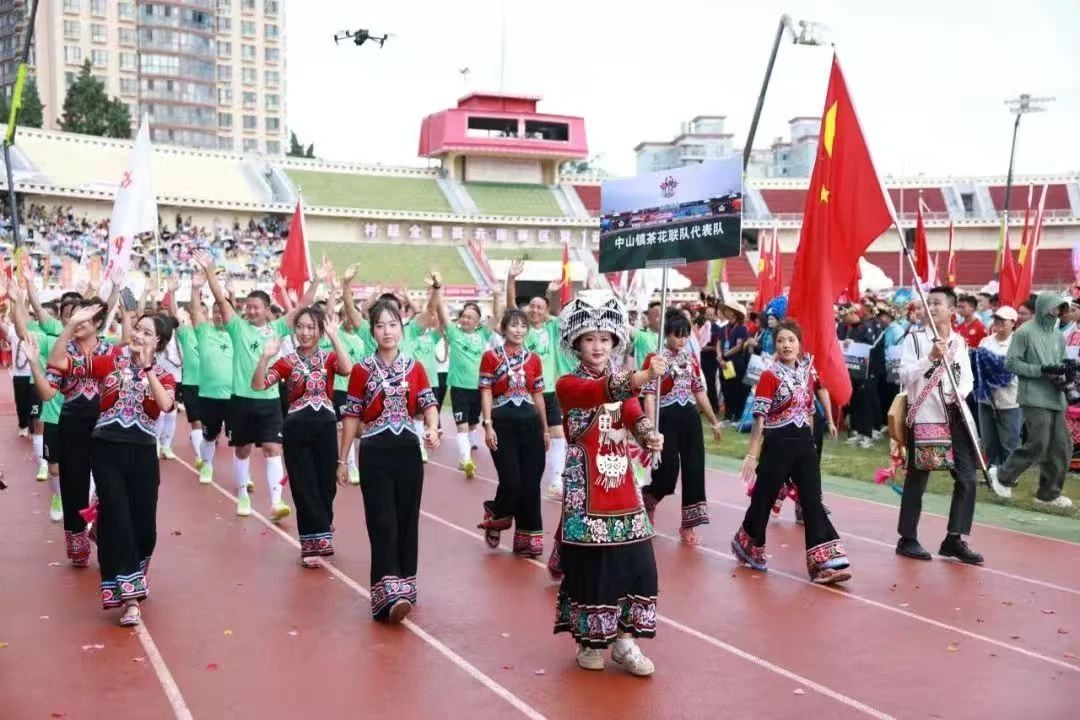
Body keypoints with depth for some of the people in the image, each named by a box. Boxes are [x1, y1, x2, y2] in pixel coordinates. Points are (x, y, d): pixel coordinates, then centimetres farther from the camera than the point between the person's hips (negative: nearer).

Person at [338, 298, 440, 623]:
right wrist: (342, 460, 2)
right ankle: (390, 593, -14)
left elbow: (428, 404, 3)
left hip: (408, 451, 3)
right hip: (375, 453, -2)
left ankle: (403, 586, 19)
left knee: (407, 520, 7)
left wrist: (432, 429, -19)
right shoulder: (362, 370, 0)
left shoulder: (415, 368, 6)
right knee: (383, 522, -8)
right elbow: (352, 416, 2)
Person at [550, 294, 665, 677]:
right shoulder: (569, 384, -7)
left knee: (634, 563, 3)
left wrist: (649, 435, -31)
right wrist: (644, 376, -47)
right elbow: (603, 391, -30)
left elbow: (634, 414, -8)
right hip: (585, 491, -5)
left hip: (622, 488, 5)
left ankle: (624, 640, 15)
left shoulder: (624, 381, 12)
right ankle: (590, 641, 18)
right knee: (588, 566, 0)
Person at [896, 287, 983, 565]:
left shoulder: (960, 342, 12)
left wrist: (961, 392, -6)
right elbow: (905, 376, -11)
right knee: (917, 480, 3)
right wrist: (931, 357, -21)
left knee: (967, 478, 1)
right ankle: (908, 539, 15)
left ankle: (955, 539, 12)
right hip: (925, 417, -4)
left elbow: (968, 378, 15)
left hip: (957, 417, 5)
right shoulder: (915, 339, -2)